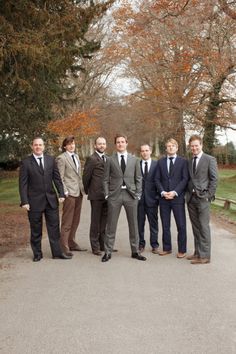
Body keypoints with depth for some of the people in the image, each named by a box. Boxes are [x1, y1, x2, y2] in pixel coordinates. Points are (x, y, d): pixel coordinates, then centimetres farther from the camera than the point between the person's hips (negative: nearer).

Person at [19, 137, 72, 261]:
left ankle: (57, 252, 14)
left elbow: (57, 178, 8)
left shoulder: (51, 160, 7)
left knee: (54, 227, 6)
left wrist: (61, 194, 0)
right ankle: (37, 254, 19)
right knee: (35, 230, 7)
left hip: (51, 199, 3)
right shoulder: (26, 162, -2)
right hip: (34, 200, -3)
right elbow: (23, 183, -4)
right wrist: (24, 201, -10)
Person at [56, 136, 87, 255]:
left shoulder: (76, 156, 17)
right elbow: (60, 177, -11)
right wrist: (65, 192, -16)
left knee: (75, 221, 13)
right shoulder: (61, 158, -7)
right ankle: (64, 247, 1)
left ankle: (72, 243, 23)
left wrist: (82, 188, 14)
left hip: (79, 192, 8)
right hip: (69, 193, -8)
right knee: (67, 222, -4)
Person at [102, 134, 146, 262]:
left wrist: (137, 194, 1)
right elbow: (106, 179, 5)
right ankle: (108, 252, 11)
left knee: (133, 224, 7)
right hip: (115, 195, -1)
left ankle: (135, 251, 18)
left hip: (130, 195, 1)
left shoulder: (134, 160, 8)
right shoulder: (110, 160, 5)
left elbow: (138, 178, 9)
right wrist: (107, 195, -3)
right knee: (111, 225, 2)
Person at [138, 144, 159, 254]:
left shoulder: (157, 164, 3)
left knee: (153, 223, 6)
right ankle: (141, 244, 18)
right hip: (139, 198, 1)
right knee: (140, 223, 7)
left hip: (152, 198, -1)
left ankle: (154, 245, 16)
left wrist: (159, 195, -4)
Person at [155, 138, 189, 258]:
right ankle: (167, 248, 18)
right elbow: (157, 179, 7)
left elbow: (185, 179, -4)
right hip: (164, 198, 3)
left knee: (181, 225, -1)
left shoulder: (183, 161, 3)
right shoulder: (161, 162, 11)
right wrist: (162, 192, -7)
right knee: (165, 225, 8)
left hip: (178, 198, -3)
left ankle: (182, 250, 8)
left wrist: (175, 192, -14)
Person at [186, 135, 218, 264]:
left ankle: (204, 255, 1)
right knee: (195, 227, 10)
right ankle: (197, 252, 19)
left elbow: (214, 179, -5)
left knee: (203, 227, -4)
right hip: (191, 198, 6)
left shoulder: (210, 160, -2)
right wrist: (188, 194, 7)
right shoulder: (189, 161, 14)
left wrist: (208, 195, -10)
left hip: (203, 198, -5)